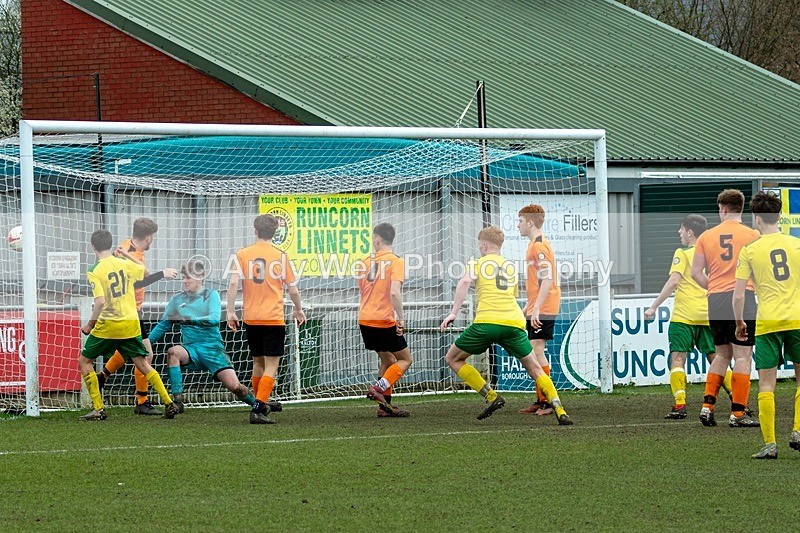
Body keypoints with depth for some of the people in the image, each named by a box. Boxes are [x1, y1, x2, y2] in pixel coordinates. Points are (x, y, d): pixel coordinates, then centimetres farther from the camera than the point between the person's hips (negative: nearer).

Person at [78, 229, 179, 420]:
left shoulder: (94, 272, -11)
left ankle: (98, 409, 5)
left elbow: (100, 302, -22)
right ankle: (169, 403, 1)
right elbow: (146, 274, 22)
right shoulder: (125, 264, 3)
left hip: (108, 325, -5)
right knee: (143, 365, 11)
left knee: (84, 361, 11)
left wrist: (90, 324, -9)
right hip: (131, 324, 5)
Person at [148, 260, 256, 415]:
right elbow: (163, 325, 19)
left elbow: (215, 318, -17)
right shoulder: (177, 300, 10)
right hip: (191, 349, 3)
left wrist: (189, 320, -27)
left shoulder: (211, 295, 0)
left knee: (234, 386, -16)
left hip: (213, 348, -3)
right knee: (173, 352, -32)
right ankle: (177, 401, -30)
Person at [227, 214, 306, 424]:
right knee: (271, 366, -4)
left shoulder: (243, 254, 2)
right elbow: (293, 289, 1)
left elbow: (233, 283, -9)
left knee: (258, 363, 19)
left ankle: (262, 404, 33)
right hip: (274, 319, -3)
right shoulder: (281, 256, -2)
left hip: (251, 319, 3)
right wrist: (298, 310, 19)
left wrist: (230, 311, -3)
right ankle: (258, 410, -16)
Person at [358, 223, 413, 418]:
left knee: (387, 360, 19)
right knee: (405, 359, 9)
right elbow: (394, 293, -21)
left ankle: (385, 405, 12)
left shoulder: (366, 261, 8)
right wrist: (400, 318, -15)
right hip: (384, 320, -6)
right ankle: (379, 388, -12)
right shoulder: (395, 262, -10)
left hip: (364, 320, 6)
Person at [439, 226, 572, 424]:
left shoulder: (478, 263, 12)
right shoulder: (512, 267, 27)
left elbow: (464, 282, -7)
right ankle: (560, 411, -4)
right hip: (515, 322, 4)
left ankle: (491, 397, 1)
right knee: (534, 368, 14)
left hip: (487, 322, -4)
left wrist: (454, 313, -10)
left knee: (453, 358, 13)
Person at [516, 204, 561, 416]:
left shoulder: (538, 246, -13)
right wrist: (528, 307, 29)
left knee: (536, 350, -13)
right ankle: (541, 401, 14)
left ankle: (548, 401, -14)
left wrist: (536, 308, -26)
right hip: (536, 309, 10)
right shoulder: (535, 244, 19)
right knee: (534, 353, 11)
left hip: (542, 309, -10)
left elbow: (547, 279, -22)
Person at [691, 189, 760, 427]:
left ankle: (707, 406, 10)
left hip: (715, 300, 4)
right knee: (742, 356, -2)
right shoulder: (752, 235, -1)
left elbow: (696, 272, 5)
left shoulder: (706, 236, 8)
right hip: (743, 298, -4)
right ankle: (738, 414, -6)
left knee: (722, 355, 17)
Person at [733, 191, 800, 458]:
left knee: (766, 384, 2)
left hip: (767, 323, -2)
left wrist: (740, 323, 13)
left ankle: (770, 444, -3)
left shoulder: (749, 251, 0)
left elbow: (738, 295, -2)